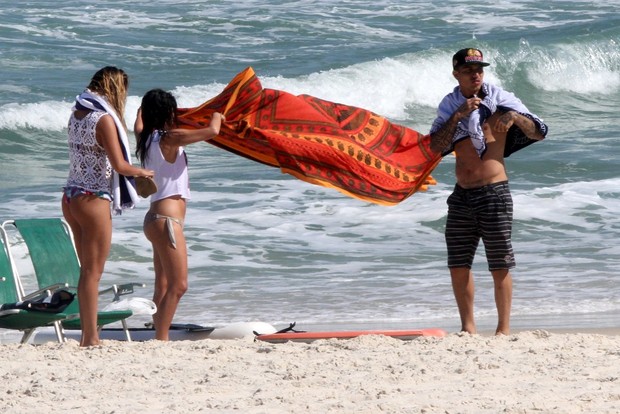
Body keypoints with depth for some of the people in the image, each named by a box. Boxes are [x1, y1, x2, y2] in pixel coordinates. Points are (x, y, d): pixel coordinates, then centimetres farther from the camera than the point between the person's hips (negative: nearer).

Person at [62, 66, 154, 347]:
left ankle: (89, 336, 17)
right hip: (93, 198, -8)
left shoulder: (77, 114, 10)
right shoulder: (105, 119, -14)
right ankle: (90, 339, -2)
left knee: (88, 269, 15)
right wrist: (143, 172, 3)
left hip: (70, 196, 8)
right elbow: (119, 165, -16)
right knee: (93, 273, -4)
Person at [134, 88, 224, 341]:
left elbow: (138, 127, 35)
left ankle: (160, 338, 12)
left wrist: (144, 111, 55)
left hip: (156, 218, 10)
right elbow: (212, 131, -18)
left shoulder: (145, 139, 10)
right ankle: (161, 339, -14)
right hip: (167, 219, -10)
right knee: (178, 285, -11)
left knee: (164, 286, 11)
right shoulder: (169, 138, -14)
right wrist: (217, 116, 5)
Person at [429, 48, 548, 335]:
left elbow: (540, 133, -1)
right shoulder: (449, 105, 9)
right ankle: (468, 328, 14)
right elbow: (436, 146, -4)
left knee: (500, 266, -2)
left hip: (493, 193, -4)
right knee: (458, 265, 4)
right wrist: (459, 115, -13)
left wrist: (515, 117, -19)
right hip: (461, 195, 4)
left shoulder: (499, 99, 0)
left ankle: (504, 329, 2)